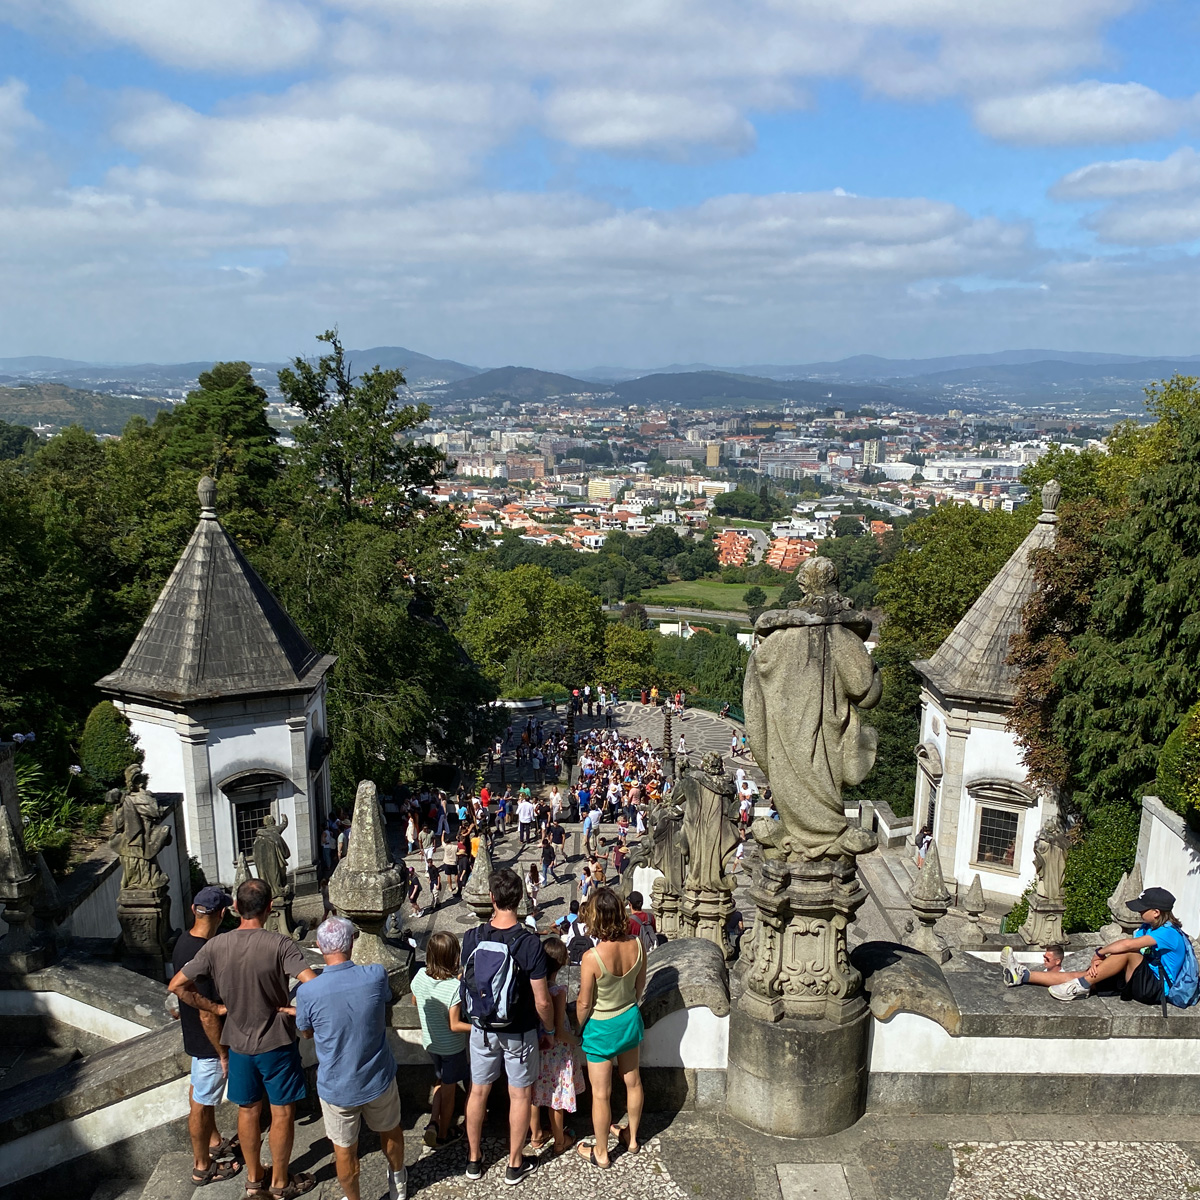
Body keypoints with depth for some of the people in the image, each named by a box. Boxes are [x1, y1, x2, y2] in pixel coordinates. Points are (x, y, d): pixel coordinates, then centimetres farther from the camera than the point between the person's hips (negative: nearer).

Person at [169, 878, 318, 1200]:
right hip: (277, 1042, -4)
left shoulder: (216, 946, -11)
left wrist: (215, 1008, 3)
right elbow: (313, 983, -32)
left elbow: (177, 985, -4)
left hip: (239, 1043, 4)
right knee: (282, 1112, 14)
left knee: (247, 1110, 22)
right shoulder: (279, 944, -23)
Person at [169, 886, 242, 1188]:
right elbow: (208, 1016, -29)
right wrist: (223, 1053, -19)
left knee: (202, 1090, 26)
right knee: (202, 1102, 8)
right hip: (207, 1041, -9)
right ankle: (203, 1167, 26)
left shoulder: (185, 941, -6)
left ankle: (214, 1142, 46)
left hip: (195, 1035, 9)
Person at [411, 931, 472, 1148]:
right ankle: (443, 1135, 32)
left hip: (430, 1041, 5)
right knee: (449, 1089, 17)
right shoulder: (455, 987, -32)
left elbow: (415, 1001, 4)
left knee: (442, 1080, 28)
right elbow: (455, 1025, -27)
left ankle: (434, 1122, 16)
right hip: (452, 1046, -5)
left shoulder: (421, 976, -16)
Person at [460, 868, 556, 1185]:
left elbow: (467, 980, 0)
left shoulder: (472, 938, -16)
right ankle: (515, 1164, 30)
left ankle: (474, 1159, 37)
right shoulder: (530, 942, -24)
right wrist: (551, 1028, 0)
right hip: (519, 1033, -3)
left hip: (482, 1028, 3)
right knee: (520, 1095, 16)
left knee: (478, 1091, 21)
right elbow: (542, 1001, -19)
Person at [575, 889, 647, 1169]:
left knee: (601, 1093, 14)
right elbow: (640, 985, -1)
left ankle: (601, 1154, 32)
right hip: (630, 1018, 5)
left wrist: (578, 1027, 1)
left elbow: (584, 1003, -20)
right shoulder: (637, 946, -18)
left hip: (601, 1028, -5)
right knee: (633, 1081, 24)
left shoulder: (592, 957, -32)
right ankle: (631, 1138, 45)